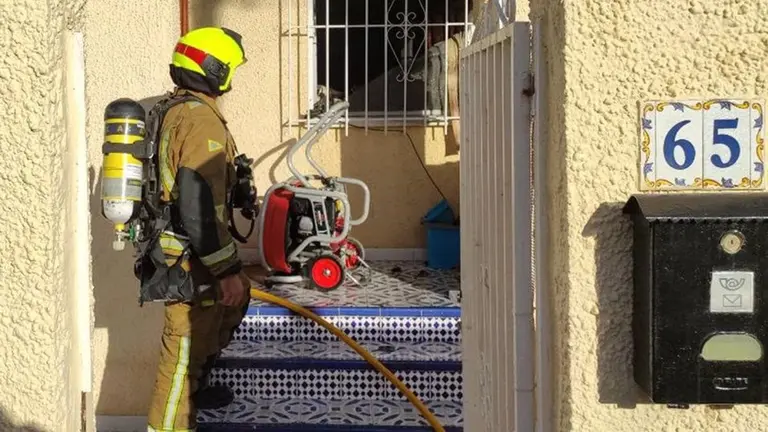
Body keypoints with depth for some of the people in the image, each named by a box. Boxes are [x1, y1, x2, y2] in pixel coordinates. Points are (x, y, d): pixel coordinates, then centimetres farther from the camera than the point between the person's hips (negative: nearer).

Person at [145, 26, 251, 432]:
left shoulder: (171, 111, 12)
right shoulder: (201, 121, -21)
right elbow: (200, 206, -26)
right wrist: (227, 270, -21)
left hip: (171, 244, 11)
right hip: (190, 256, -11)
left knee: (235, 299, 28)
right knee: (188, 344, -2)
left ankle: (194, 386, 38)